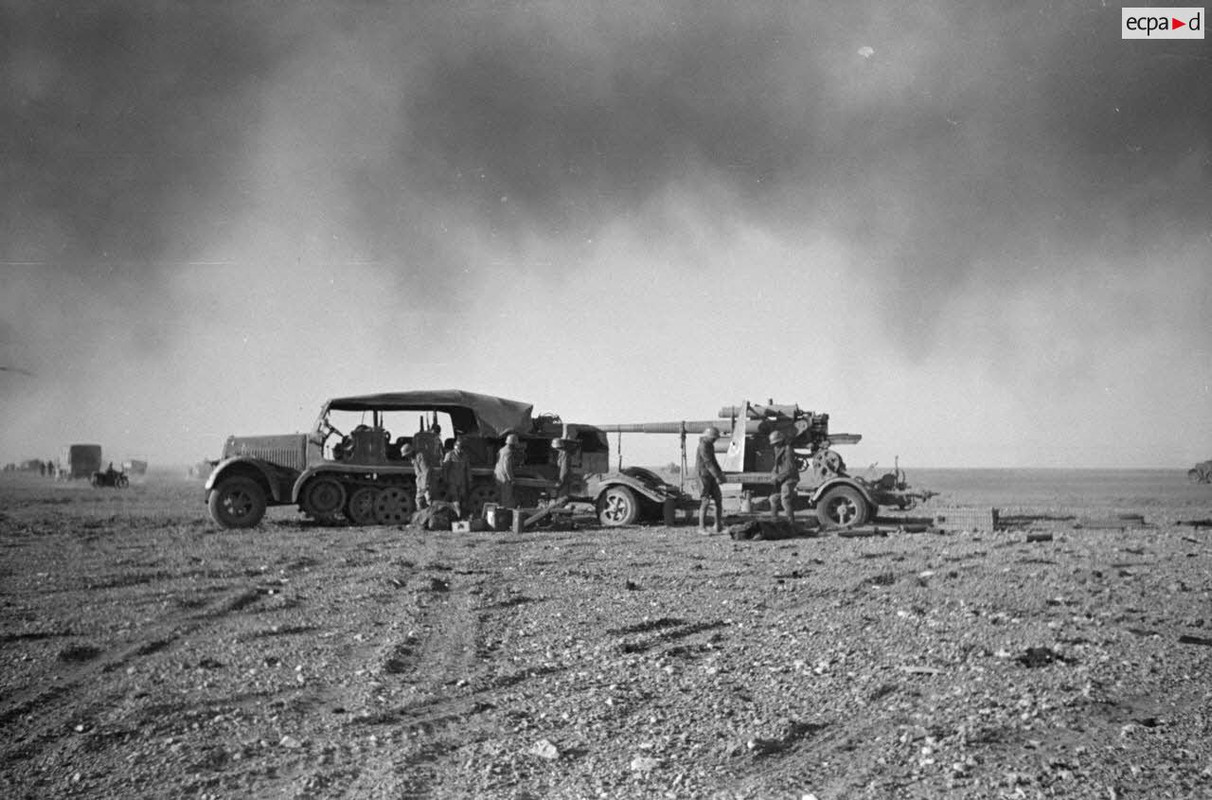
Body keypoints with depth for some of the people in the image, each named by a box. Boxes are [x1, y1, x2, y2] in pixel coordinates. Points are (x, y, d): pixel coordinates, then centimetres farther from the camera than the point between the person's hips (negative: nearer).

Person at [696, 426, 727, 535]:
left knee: (719, 499, 5)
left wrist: (720, 473, 13)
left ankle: (719, 527, 8)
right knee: (705, 501, -6)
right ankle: (702, 527, 1)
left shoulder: (710, 445, 14)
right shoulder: (704, 446, -17)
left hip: (711, 476, 9)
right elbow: (708, 463, -23)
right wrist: (717, 476, -25)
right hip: (703, 476, -9)